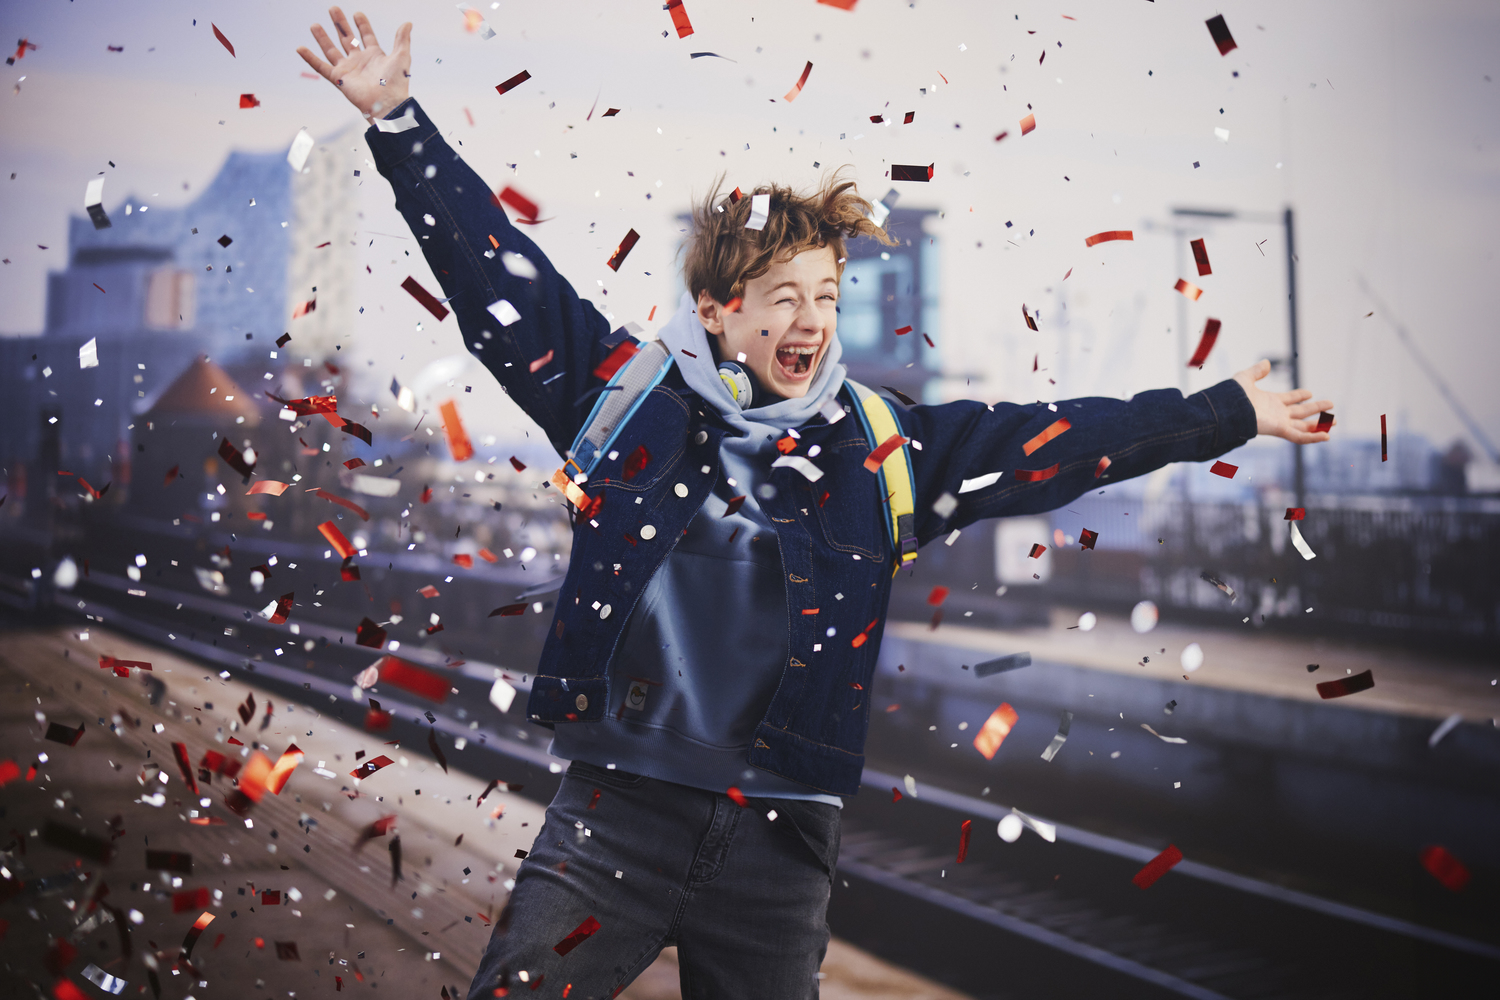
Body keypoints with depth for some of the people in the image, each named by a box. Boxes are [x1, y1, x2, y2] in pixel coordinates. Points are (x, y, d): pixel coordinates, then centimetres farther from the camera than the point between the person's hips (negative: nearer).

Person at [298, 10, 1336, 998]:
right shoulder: (628, 397, 2)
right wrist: (398, 119, 3)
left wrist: (1230, 414, 15)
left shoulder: (883, 452, 6)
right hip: (618, 812, -2)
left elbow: (1062, 438, 11)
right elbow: (494, 268, 4)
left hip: (780, 840, 2)